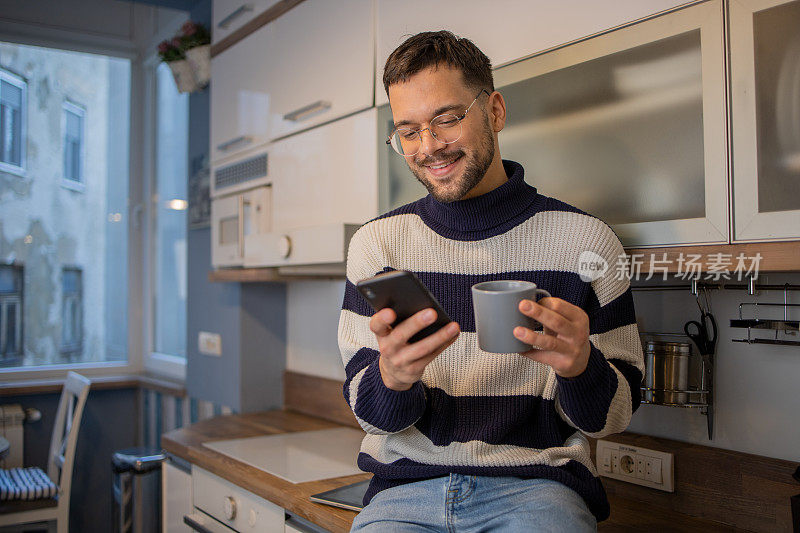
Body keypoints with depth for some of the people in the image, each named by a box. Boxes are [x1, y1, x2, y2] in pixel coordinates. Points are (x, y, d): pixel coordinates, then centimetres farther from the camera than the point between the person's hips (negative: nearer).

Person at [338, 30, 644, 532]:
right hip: (407, 485, 1)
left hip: (536, 485, -1)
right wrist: (392, 378, -22)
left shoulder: (585, 239, -1)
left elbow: (613, 416, 2)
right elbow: (370, 411, 1)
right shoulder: (377, 242, 4)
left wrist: (580, 366, -21)